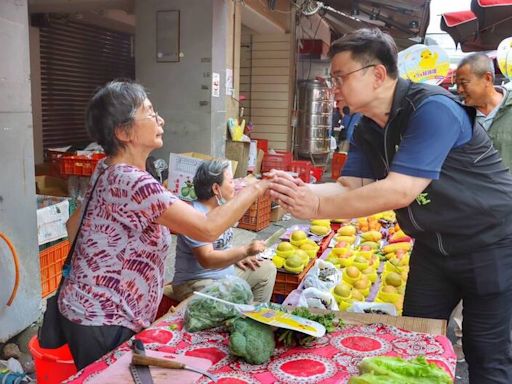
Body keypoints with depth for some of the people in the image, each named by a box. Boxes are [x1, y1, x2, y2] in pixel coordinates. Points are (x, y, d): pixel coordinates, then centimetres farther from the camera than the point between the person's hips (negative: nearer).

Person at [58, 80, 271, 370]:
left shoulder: (110, 172, 5)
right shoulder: (133, 182, -27)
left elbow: (75, 225, 15)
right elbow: (208, 229, -30)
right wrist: (258, 187, -20)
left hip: (95, 312, 9)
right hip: (102, 322, -9)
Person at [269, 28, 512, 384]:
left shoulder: (433, 109, -26)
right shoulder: (367, 130, -1)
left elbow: (399, 191, -34)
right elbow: (349, 187, -6)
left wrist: (317, 207, -32)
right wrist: (302, 190, -25)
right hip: (433, 245, 8)